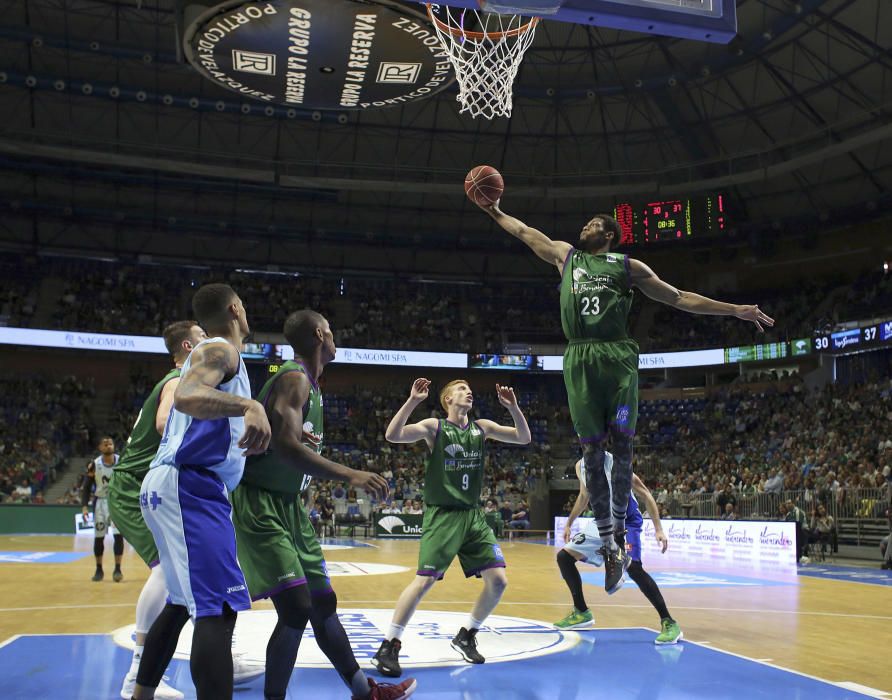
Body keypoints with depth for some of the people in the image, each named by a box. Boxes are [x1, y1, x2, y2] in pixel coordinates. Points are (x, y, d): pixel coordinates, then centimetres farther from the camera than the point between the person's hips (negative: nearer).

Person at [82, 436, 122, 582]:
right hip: (101, 501, 1)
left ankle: (117, 569, -4)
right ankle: (99, 569, 19)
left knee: (118, 535, -11)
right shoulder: (94, 465, -9)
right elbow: (87, 487, -2)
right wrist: (85, 506, -12)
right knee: (99, 537, 5)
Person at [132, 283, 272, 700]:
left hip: (183, 487, 11)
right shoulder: (220, 349, -6)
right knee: (219, 607, -16)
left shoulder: (211, 353, 24)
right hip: (188, 486, -11)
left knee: (184, 601, 21)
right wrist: (250, 406, -44)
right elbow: (186, 397, -28)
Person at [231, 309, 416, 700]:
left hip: (289, 505, 10)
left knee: (322, 603, 15)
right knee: (296, 608, -16)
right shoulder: (294, 378, -18)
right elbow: (285, 446, -33)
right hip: (260, 506, -10)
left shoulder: (308, 385, 13)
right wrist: (350, 476, -39)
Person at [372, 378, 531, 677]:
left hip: (474, 516, 5)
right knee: (424, 581, -13)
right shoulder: (434, 426, -6)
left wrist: (512, 406, -5)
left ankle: (465, 636, 23)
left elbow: (524, 438, 8)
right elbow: (392, 435, -20)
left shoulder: (482, 427, 9)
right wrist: (412, 400, -28)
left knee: (498, 580, 1)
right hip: (442, 516, -5)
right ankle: (389, 646, 2)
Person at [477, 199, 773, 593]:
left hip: (618, 357, -1)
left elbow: (679, 298, 14)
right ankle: (610, 548, 2)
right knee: (591, 453, -4)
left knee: (622, 447, -7)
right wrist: (494, 211, 36)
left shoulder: (628, 266, 15)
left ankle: (619, 527, 15)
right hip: (580, 360, 1)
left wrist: (735, 310, 9)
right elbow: (524, 232, 34)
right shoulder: (566, 255, 23)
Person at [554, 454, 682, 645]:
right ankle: (582, 613, 17)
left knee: (633, 568, -29)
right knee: (563, 557, 5)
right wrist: (569, 524, 23)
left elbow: (645, 494, -19)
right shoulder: (581, 466, 0)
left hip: (626, 523, -8)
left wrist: (658, 529, -26)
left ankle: (669, 623, -22)